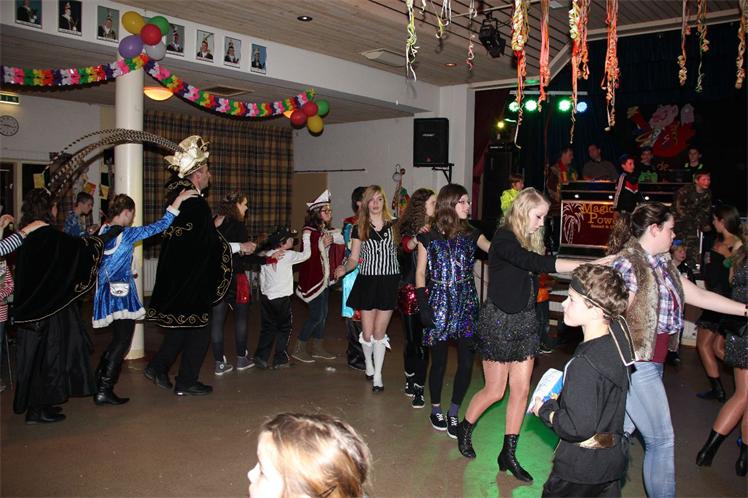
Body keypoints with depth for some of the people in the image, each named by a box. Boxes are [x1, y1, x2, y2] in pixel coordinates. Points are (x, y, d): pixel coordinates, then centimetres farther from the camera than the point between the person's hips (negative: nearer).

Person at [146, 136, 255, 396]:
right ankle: (186, 382, 13)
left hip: (176, 277, 9)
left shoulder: (177, 197, 7)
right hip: (191, 280, -9)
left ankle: (157, 367, 28)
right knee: (197, 329, 4)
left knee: (180, 325, 22)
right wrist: (240, 246, -7)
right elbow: (211, 243, -18)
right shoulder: (197, 204, -20)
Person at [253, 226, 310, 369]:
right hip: (282, 298, -5)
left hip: (266, 297, 5)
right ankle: (280, 360, 10)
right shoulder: (288, 255, -9)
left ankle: (261, 357, 11)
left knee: (267, 328, 14)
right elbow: (306, 255, -5)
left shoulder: (267, 255, 7)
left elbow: (262, 276, 11)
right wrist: (306, 236, 4)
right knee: (284, 328, 8)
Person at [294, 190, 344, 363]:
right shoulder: (308, 232, -13)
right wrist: (321, 244, -25)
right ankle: (299, 349, 5)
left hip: (325, 278, 8)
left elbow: (334, 254, 13)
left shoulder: (328, 231, 10)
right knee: (317, 315, -7)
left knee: (322, 314, 12)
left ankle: (318, 347, 23)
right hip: (313, 278, -8)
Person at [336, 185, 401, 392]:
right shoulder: (359, 229, 5)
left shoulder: (394, 226, 5)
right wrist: (344, 268, -16)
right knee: (367, 332, 5)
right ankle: (369, 365, 33)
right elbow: (354, 258, 4)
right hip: (367, 282, 1)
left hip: (389, 282, 0)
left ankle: (377, 375, 11)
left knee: (379, 331, 0)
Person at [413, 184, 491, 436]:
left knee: (466, 361, 0)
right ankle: (436, 410, 28)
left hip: (467, 304, 3)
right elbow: (420, 273, 0)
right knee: (439, 361, 6)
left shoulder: (471, 234, 6)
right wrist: (423, 306, -7)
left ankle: (453, 413, 19)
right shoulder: (429, 236, -1)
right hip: (439, 304, -2)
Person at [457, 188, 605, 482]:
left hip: (525, 321, 8)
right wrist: (591, 265, -36)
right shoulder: (504, 238, -18)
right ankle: (464, 428, 32)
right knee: (494, 391, 4)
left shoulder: (530, 240, 9)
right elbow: (537, 263, -32)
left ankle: (509, 454, 20)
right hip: (499, 321, -7)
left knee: (521, 390, 8)